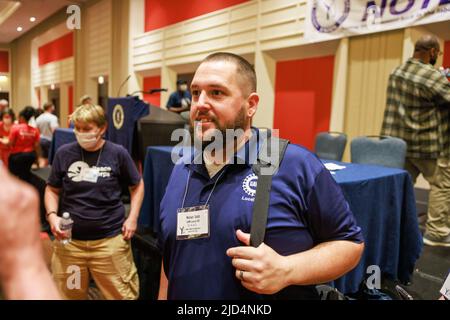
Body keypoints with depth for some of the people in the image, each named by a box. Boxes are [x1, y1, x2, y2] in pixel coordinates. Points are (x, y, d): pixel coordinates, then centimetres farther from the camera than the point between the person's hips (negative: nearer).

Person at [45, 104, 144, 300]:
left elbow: (137, 186, 7)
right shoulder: (64, 153, 0)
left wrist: (132, 218, -2)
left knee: (122, 294, 7)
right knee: (68, 294, 18)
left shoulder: (117, 154, -5)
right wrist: (52, 215, -6)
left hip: (110, 240, -2)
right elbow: (52, 190, 11)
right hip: (69, 240, 2)